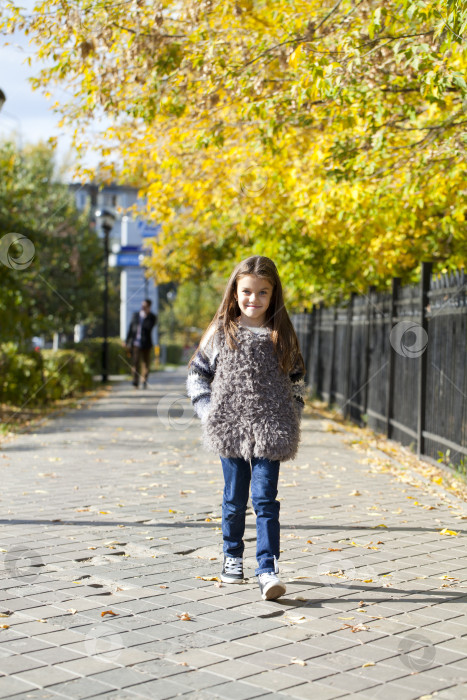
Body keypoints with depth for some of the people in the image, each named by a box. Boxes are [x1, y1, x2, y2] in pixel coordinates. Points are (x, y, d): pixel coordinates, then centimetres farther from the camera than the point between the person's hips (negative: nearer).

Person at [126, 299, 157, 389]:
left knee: (146, 363, 6)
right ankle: (135, 382, -10)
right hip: (136, 343, 1)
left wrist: (146, 316, -10)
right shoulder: (135, 315, 10)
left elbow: (149, 327, -15)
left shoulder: (152, 317, 1)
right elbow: (130, 328, 12)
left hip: (146, 344, -1)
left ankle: (145, 381, 18)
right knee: (135, 362, -9)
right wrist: (128, 341, 8)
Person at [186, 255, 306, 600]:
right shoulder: (221, 332, 4)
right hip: (230, 428, 1)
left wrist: (292, 413, 3)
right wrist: (207, 410, -1)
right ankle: (233, 556, 29)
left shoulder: (282, 335, 5)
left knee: (265, 500, -6)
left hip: (270, 430, -1)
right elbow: (197, 373, 10)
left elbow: (297, 378, 14)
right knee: (234, 499, 11)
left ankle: (268, 569, -6)